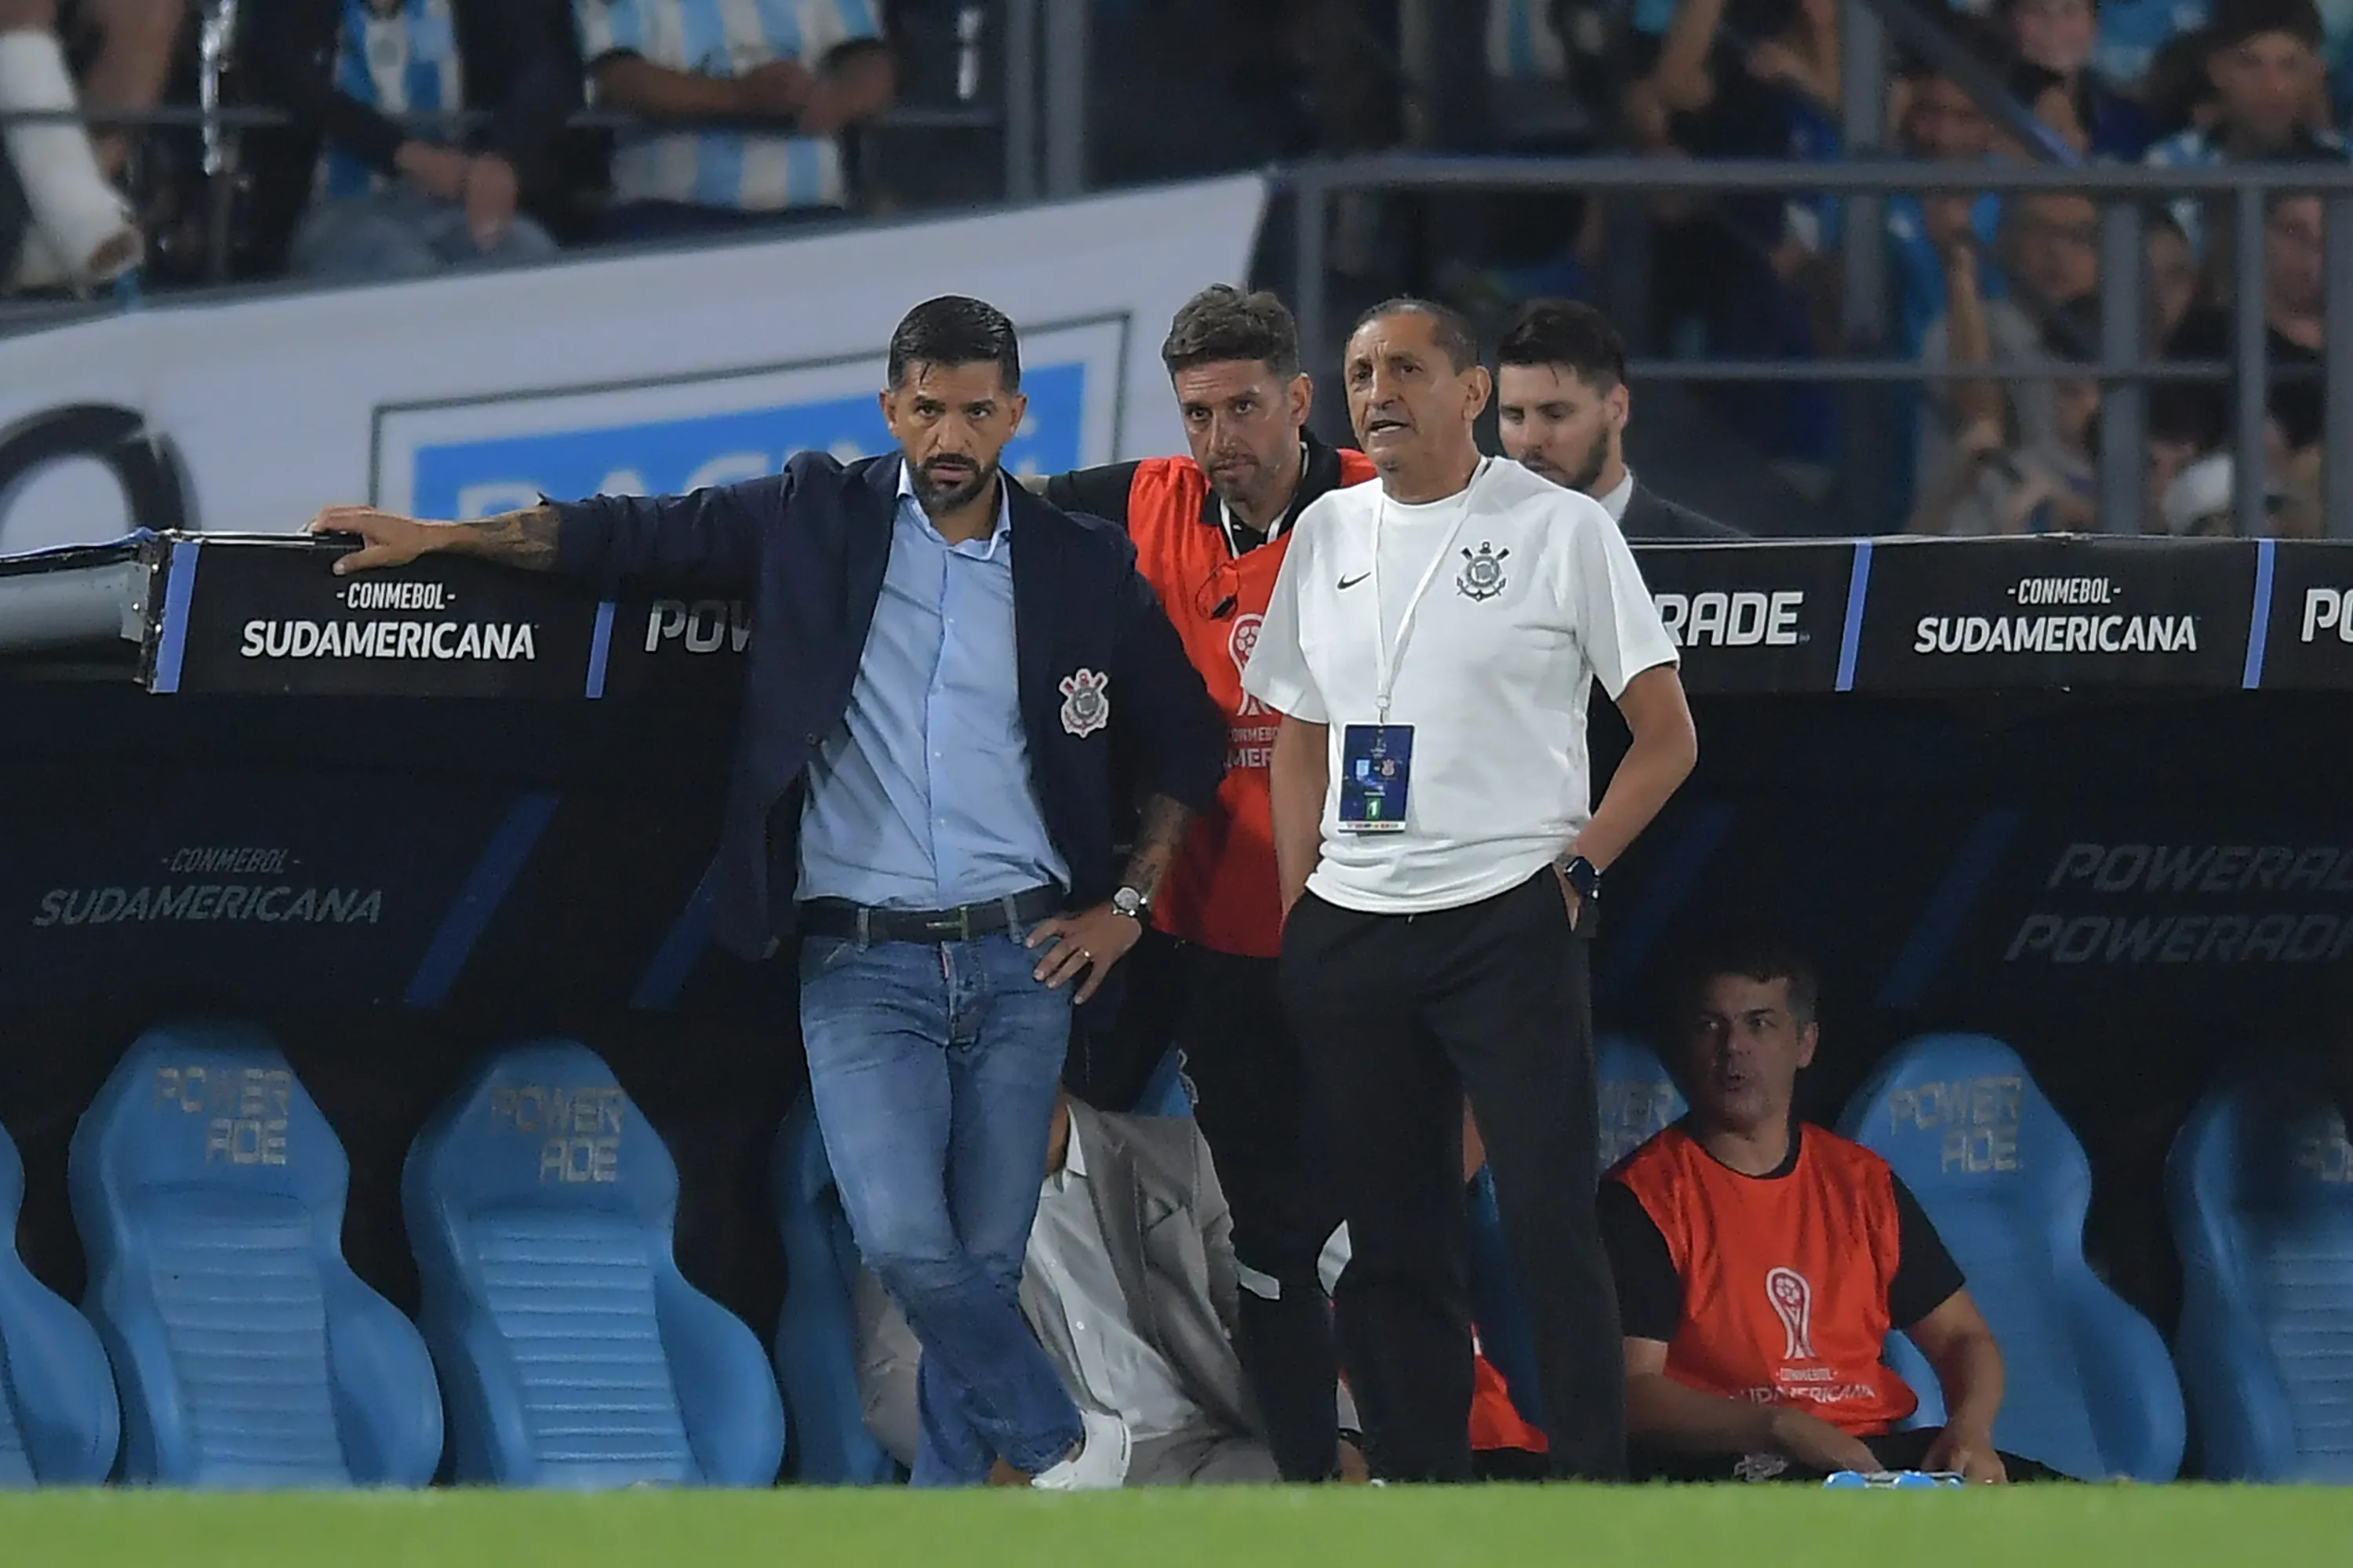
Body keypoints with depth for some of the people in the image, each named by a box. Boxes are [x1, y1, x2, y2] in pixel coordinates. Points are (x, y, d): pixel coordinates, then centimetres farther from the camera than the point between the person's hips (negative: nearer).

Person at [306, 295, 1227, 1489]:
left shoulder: (1085, 570, 7)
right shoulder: (820, 520, 5)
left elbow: (1185, 746, 18)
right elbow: (638, 537, 8)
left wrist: (1129, 904, 10)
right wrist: (438, 538, 6)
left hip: (1018, 957, 1)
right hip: (862, 961, -1)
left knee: (986, 1258, 0)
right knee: (905, 1242, -17)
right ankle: (1059, 1439, 1)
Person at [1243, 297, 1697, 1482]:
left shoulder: (1561, 529, -1)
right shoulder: (1327, 535, 13)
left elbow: (1667, 736, 1)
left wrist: (1573, 869, -7)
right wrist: (1297, 914, 10)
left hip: (1507, 926, -5)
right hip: (1347, 931, 5)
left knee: (1550, 1221, -10)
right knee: (1389, 1241, 7)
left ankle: (1594, 1492, -7)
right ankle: (1421, 1487, 12)